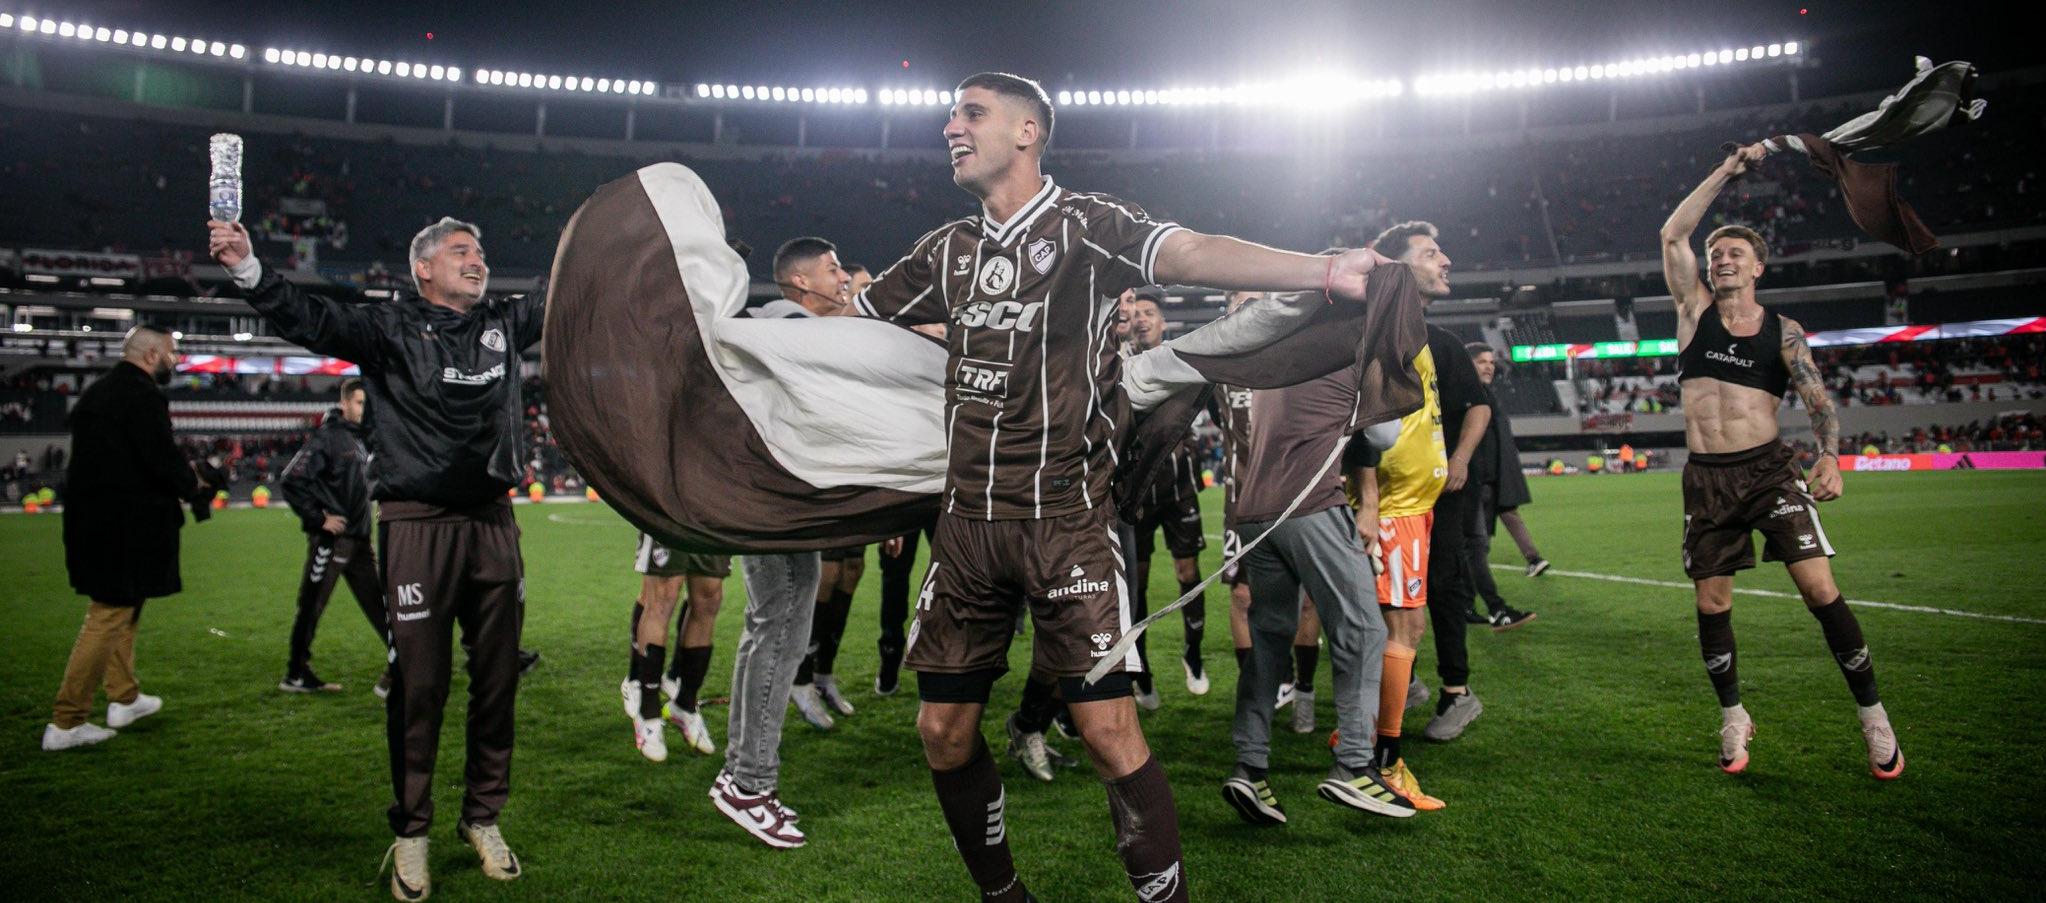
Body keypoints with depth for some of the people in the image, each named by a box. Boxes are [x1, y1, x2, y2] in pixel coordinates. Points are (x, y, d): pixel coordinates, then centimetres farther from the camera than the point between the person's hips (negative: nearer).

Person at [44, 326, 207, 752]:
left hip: (91, 520, 10)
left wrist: (179, 479, 13)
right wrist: (194, 485, -3)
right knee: (110, 616, -3)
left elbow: (109, 457, 16)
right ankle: (65, 723, 0)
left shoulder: (95, 392, 13)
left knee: (120, 608, 22)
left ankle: (124, 698, 34)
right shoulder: (142, 394, -16)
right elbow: (164, 458, -22)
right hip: (125, 528, -10)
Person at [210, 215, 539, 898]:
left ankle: (483, 819, 25)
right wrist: (248, 269, -29)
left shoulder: (503, 324, 12)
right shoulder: (390, 329, 1)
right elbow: (313, 319, -14)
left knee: (497, 677, 9)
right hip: (417, 527, -4)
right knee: (418, 684, 1)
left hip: (493, 524, 4)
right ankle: (410, 834, 17)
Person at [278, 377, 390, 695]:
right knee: (311, 607, 4)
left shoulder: (362, 439, 14)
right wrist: (319, 518, -14)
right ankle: (296, 675, 16)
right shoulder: (327, 437, -10)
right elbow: (293, 481, -15)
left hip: (358, 541, 8)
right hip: (330, 539, -8)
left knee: (378, 604, 5)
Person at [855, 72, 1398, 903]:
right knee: (942, 731, 8)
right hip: (967, 518, 6)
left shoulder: (1085, 225, -3)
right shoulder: (947, 250, 14)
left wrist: (1325, 270, -30)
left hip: (1065, 517, -5)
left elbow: (1190, 253, -18)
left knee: (1108, 731, -11)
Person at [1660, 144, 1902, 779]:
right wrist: (1726, 172, 0)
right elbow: (1672, 235, -1)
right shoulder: (1695, 311, 6)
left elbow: (1819, 400, -4)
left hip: (1769, 468, -1)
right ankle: (1733, 718, 22)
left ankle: (1873, 716, 6)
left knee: (1820, 588, -9)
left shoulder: (1782, 331, 4)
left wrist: (1829, 457, -21)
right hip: (1706, 477, 2)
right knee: (1711, 602, 5)